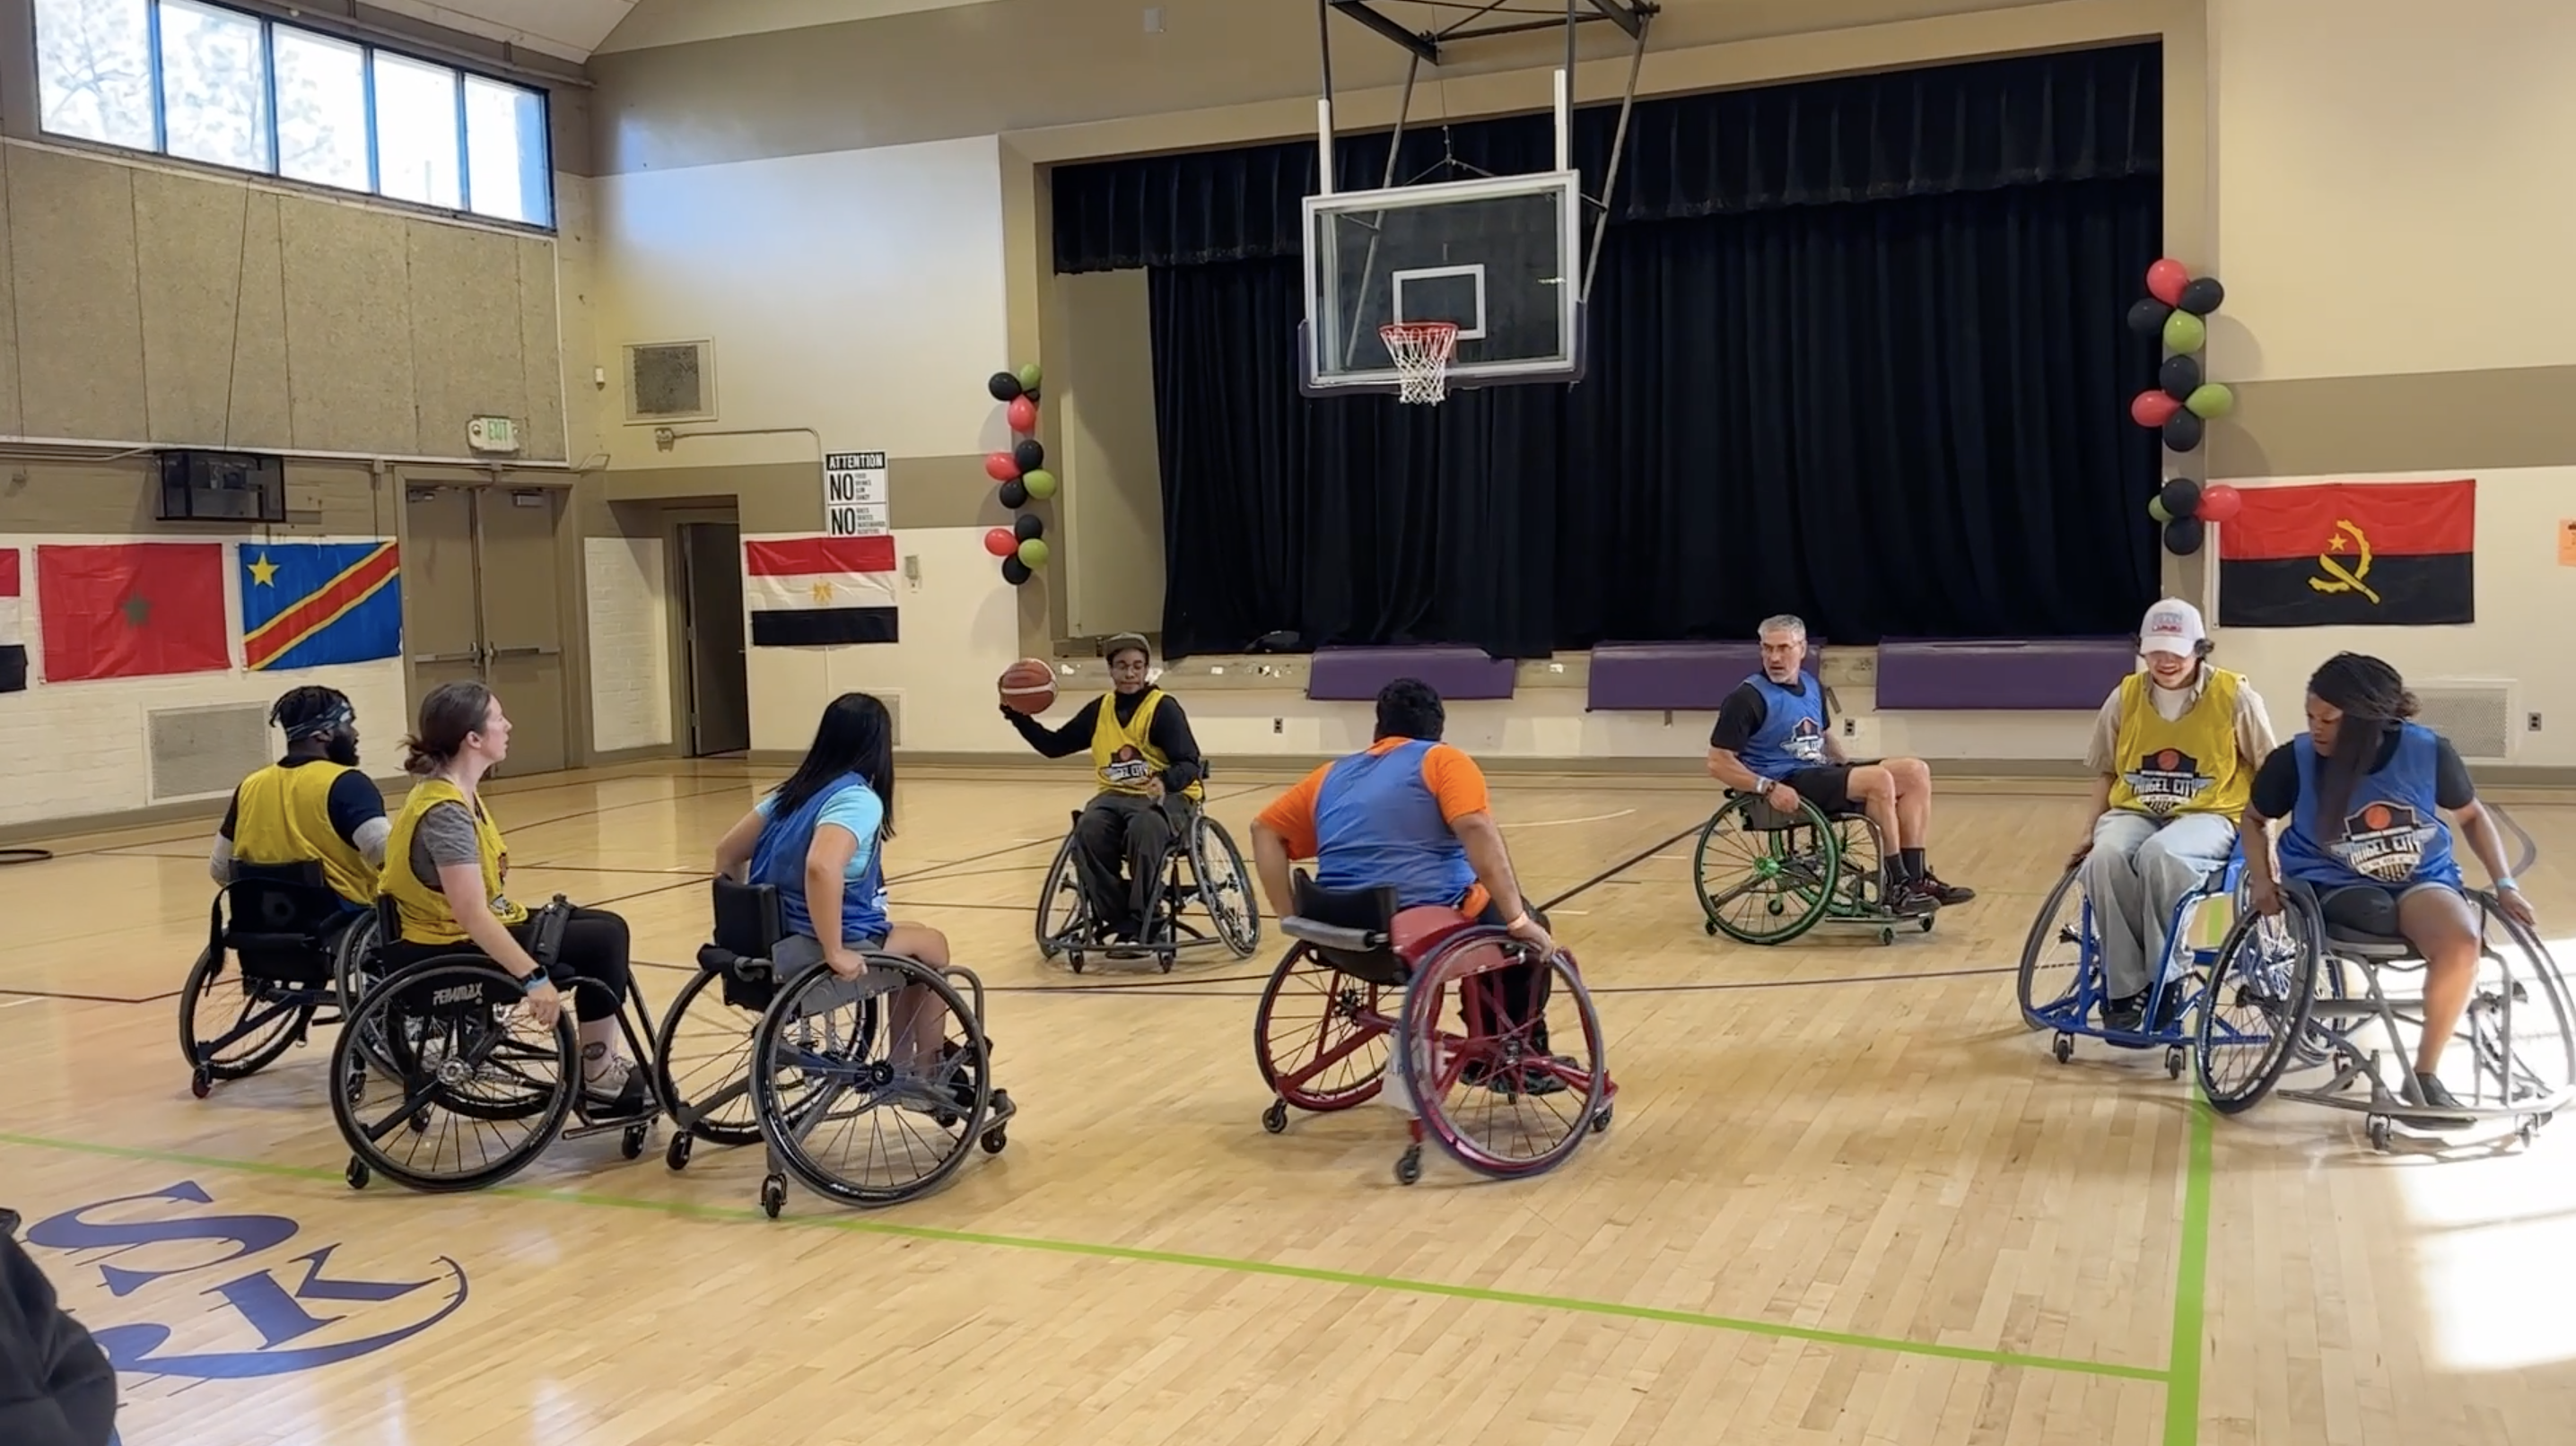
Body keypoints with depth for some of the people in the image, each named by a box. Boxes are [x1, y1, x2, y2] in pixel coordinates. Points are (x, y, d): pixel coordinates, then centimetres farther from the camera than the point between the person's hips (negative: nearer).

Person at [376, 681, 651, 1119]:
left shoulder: (456, 791, 7)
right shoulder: (446, 810, -24)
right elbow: (471, 915, -31)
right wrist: (533, 979, -34)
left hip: (472, 933, 10)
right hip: (451, 951, -10)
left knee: (606, 927, 12)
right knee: (603, 940, -13)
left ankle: (598, 1063, 17)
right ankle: (598, 1077, -2)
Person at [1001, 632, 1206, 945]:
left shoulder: (1164, 708, -6)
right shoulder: (1099, 709, 10)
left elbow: (1190, 765, -15)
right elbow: (1055, 746, 15)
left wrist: (1165, 781, -37)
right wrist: (1017, 715, 4)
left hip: (1165, 796, -4)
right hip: (1117, 794, 4)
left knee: (1143, 828, -38)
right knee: (1088, 830, -29)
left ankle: (1143, 923, -26)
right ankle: (1119, 919, -21)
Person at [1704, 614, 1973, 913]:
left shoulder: (1813, 686, 14)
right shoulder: (1747, 698, -9)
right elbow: (1718, 763, -13)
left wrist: (1848, 767, 12)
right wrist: (1768, 788, -24)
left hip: (1820, 773, 8)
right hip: (1788, 787, -8)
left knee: (1916, 772, -6)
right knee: (1879, 780, -27)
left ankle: (1916, 878, -9)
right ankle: (1897, 886, -19)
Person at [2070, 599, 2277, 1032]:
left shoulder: (2234, 695, -3)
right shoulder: (2125, 696, 6)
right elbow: (2105, 770, 16)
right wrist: (2090, 830, 6)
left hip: (2209, 815, -3)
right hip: (2134, 812, 3)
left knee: (2160, 854, -39)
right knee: (2104, 859, -33)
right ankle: (2125, 987, -22)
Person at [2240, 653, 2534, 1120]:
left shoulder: (2429, 751, -10)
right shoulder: (2295, 760, -13)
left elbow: (2471, 816, 9)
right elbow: (2254, 819, 6)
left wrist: (2504, 884, 2)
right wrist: (2261, 879, -8)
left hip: (2422, 878, 2)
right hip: (2335, 885, -2)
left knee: (2462, 942, -31)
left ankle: (2425, 1074, -13)